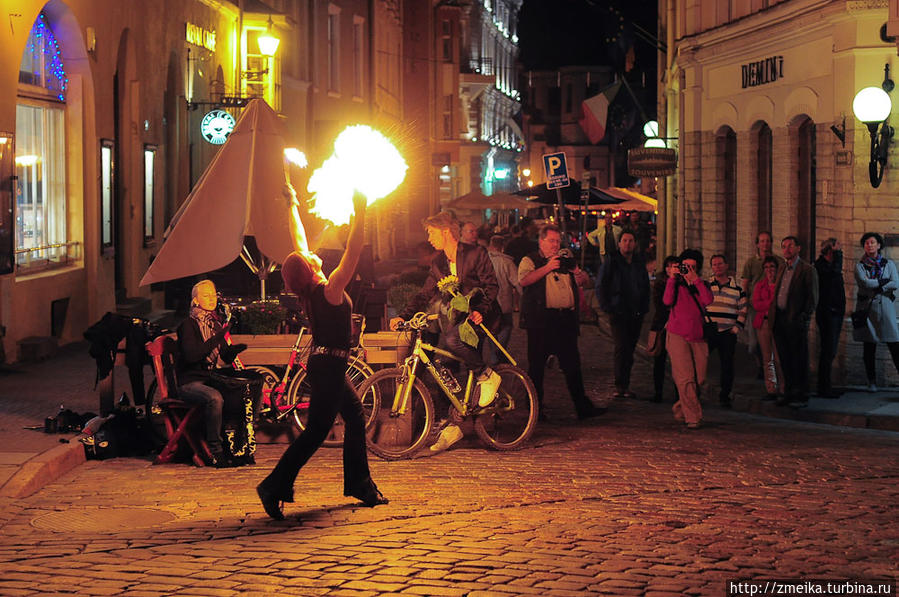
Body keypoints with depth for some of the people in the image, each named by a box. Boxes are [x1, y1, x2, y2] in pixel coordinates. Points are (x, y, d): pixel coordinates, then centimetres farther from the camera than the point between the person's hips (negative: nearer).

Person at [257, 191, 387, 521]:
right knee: (316, 431, -7)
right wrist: (360, 212, -28)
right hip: (329, 364, -9)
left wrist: (293, 206, 20)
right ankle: (274, 486, -10)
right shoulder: (330, 289, -20)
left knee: (355, 415, 18)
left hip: (324, 363, 9)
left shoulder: (308, 290, 1)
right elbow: (353, 251, -27)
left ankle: (360, 484, 24)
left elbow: (299, 241, 11)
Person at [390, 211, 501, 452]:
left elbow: (492, 285, -10)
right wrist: (403, 316, -3)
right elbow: (425, 294, 10)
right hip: (460, 315, 7)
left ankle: (487, 376, -13)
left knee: (452, 339, -33)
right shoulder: (439, 262, 10)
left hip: (483, 314, -6)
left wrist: (480, 310, -25)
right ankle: (453, 424, 5)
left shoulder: (476, 253, -8)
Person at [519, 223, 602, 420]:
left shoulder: (565, 261, 20)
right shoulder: (529, 261, 3)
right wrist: (548, 267, -21)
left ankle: (583, 407, 8)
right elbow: (523, 280, -15)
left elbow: (583, 280, 19)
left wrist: (577, 271, -5)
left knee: (572, 365, 5)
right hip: (540, 321, -5)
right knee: (536, 366, 0)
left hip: (566, 320, 5)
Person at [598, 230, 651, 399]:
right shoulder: (611, 263, -1)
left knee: (630, 350, 6)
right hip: (618, 313, -4)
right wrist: (606, 307, -6)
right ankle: (620, 385, -10)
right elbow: (600, 287, 1)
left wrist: (644, 307, 11)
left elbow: (646, 287, 22)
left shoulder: (639, 263, 13)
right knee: (622, 349, -13)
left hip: (636, 314, 5)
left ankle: (624, 386, 11)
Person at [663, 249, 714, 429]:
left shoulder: (702, 286, 11)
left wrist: (696, 280, -12)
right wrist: (672, 278, -11)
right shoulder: (676, 284, 6)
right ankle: (693, 417, -11)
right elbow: (668, 301, -14)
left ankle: (680, 410, 25)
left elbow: (708, 300, -10)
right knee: (686, 378, -13)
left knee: (699, 379, 3)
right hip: (677, 336, -3)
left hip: (698, 337, 3)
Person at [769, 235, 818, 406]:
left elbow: (813, 298, -7)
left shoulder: (807, 270, -5)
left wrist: (804, 318, -13)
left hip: (796, 321, -7)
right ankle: (789, 393, 19)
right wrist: (772, 313, 10)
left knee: (799, 360, -1)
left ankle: (801, 396, 5)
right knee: (785, 359, 11)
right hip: (779, 320, 7)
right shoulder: (782, 268, 17)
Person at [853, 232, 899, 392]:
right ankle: (872, 381, 9)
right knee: (869, 346, 2)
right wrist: (884, 282, -5)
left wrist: (876, 287, -10)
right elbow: (863, 283, -10)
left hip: (885, 306, 0)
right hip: (867, 307, 0)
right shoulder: (860, 266, 7)